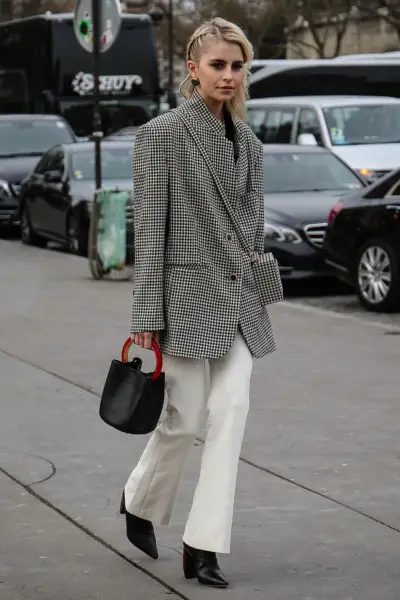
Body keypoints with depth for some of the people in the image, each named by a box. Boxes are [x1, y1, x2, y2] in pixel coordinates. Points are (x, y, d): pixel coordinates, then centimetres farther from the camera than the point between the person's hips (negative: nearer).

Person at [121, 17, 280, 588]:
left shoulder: (248, 141, 12)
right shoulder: (161, 133, -6)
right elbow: (149, 226, -9)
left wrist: (257, 295, 16)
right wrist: (146, 315, -12)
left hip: (239, 296, 5)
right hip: (188, 290, -5)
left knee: (231, 414, -3)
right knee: (184, 419, 0)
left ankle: (202, 547, 2)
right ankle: (139, 501, 30)